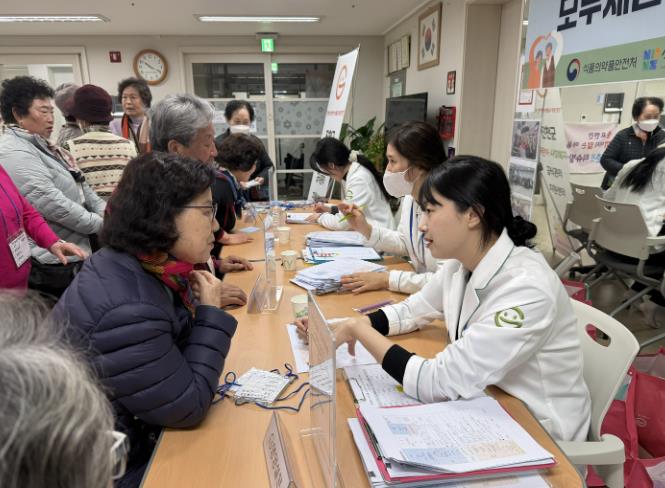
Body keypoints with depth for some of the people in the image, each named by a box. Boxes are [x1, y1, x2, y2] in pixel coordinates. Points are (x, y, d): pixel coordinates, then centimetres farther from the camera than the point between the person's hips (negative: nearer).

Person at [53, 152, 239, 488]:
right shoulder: (126, 310, -33)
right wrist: (210, 315, -19)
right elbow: (188, 409, -23)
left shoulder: (147, 268, -6)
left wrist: (201, 308, -11)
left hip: (132, 430, 7)